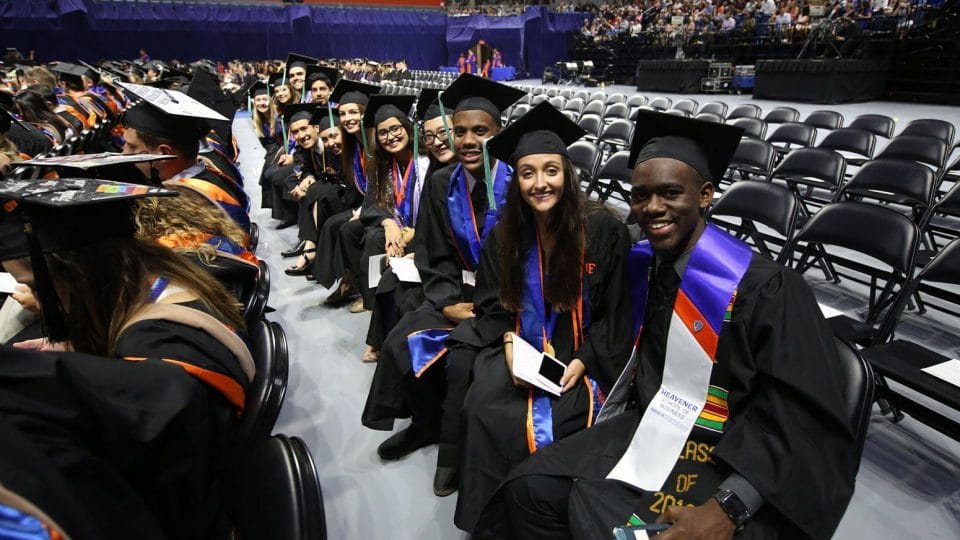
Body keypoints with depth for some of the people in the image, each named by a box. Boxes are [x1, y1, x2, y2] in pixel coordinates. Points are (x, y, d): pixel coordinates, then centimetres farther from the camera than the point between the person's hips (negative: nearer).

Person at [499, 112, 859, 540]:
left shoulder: (766, 289, -20)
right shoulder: (642, 262, -1)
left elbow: (805, 421, -19)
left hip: (727, 464, -5)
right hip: (647, 429, 6)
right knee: (529, 489, -5)